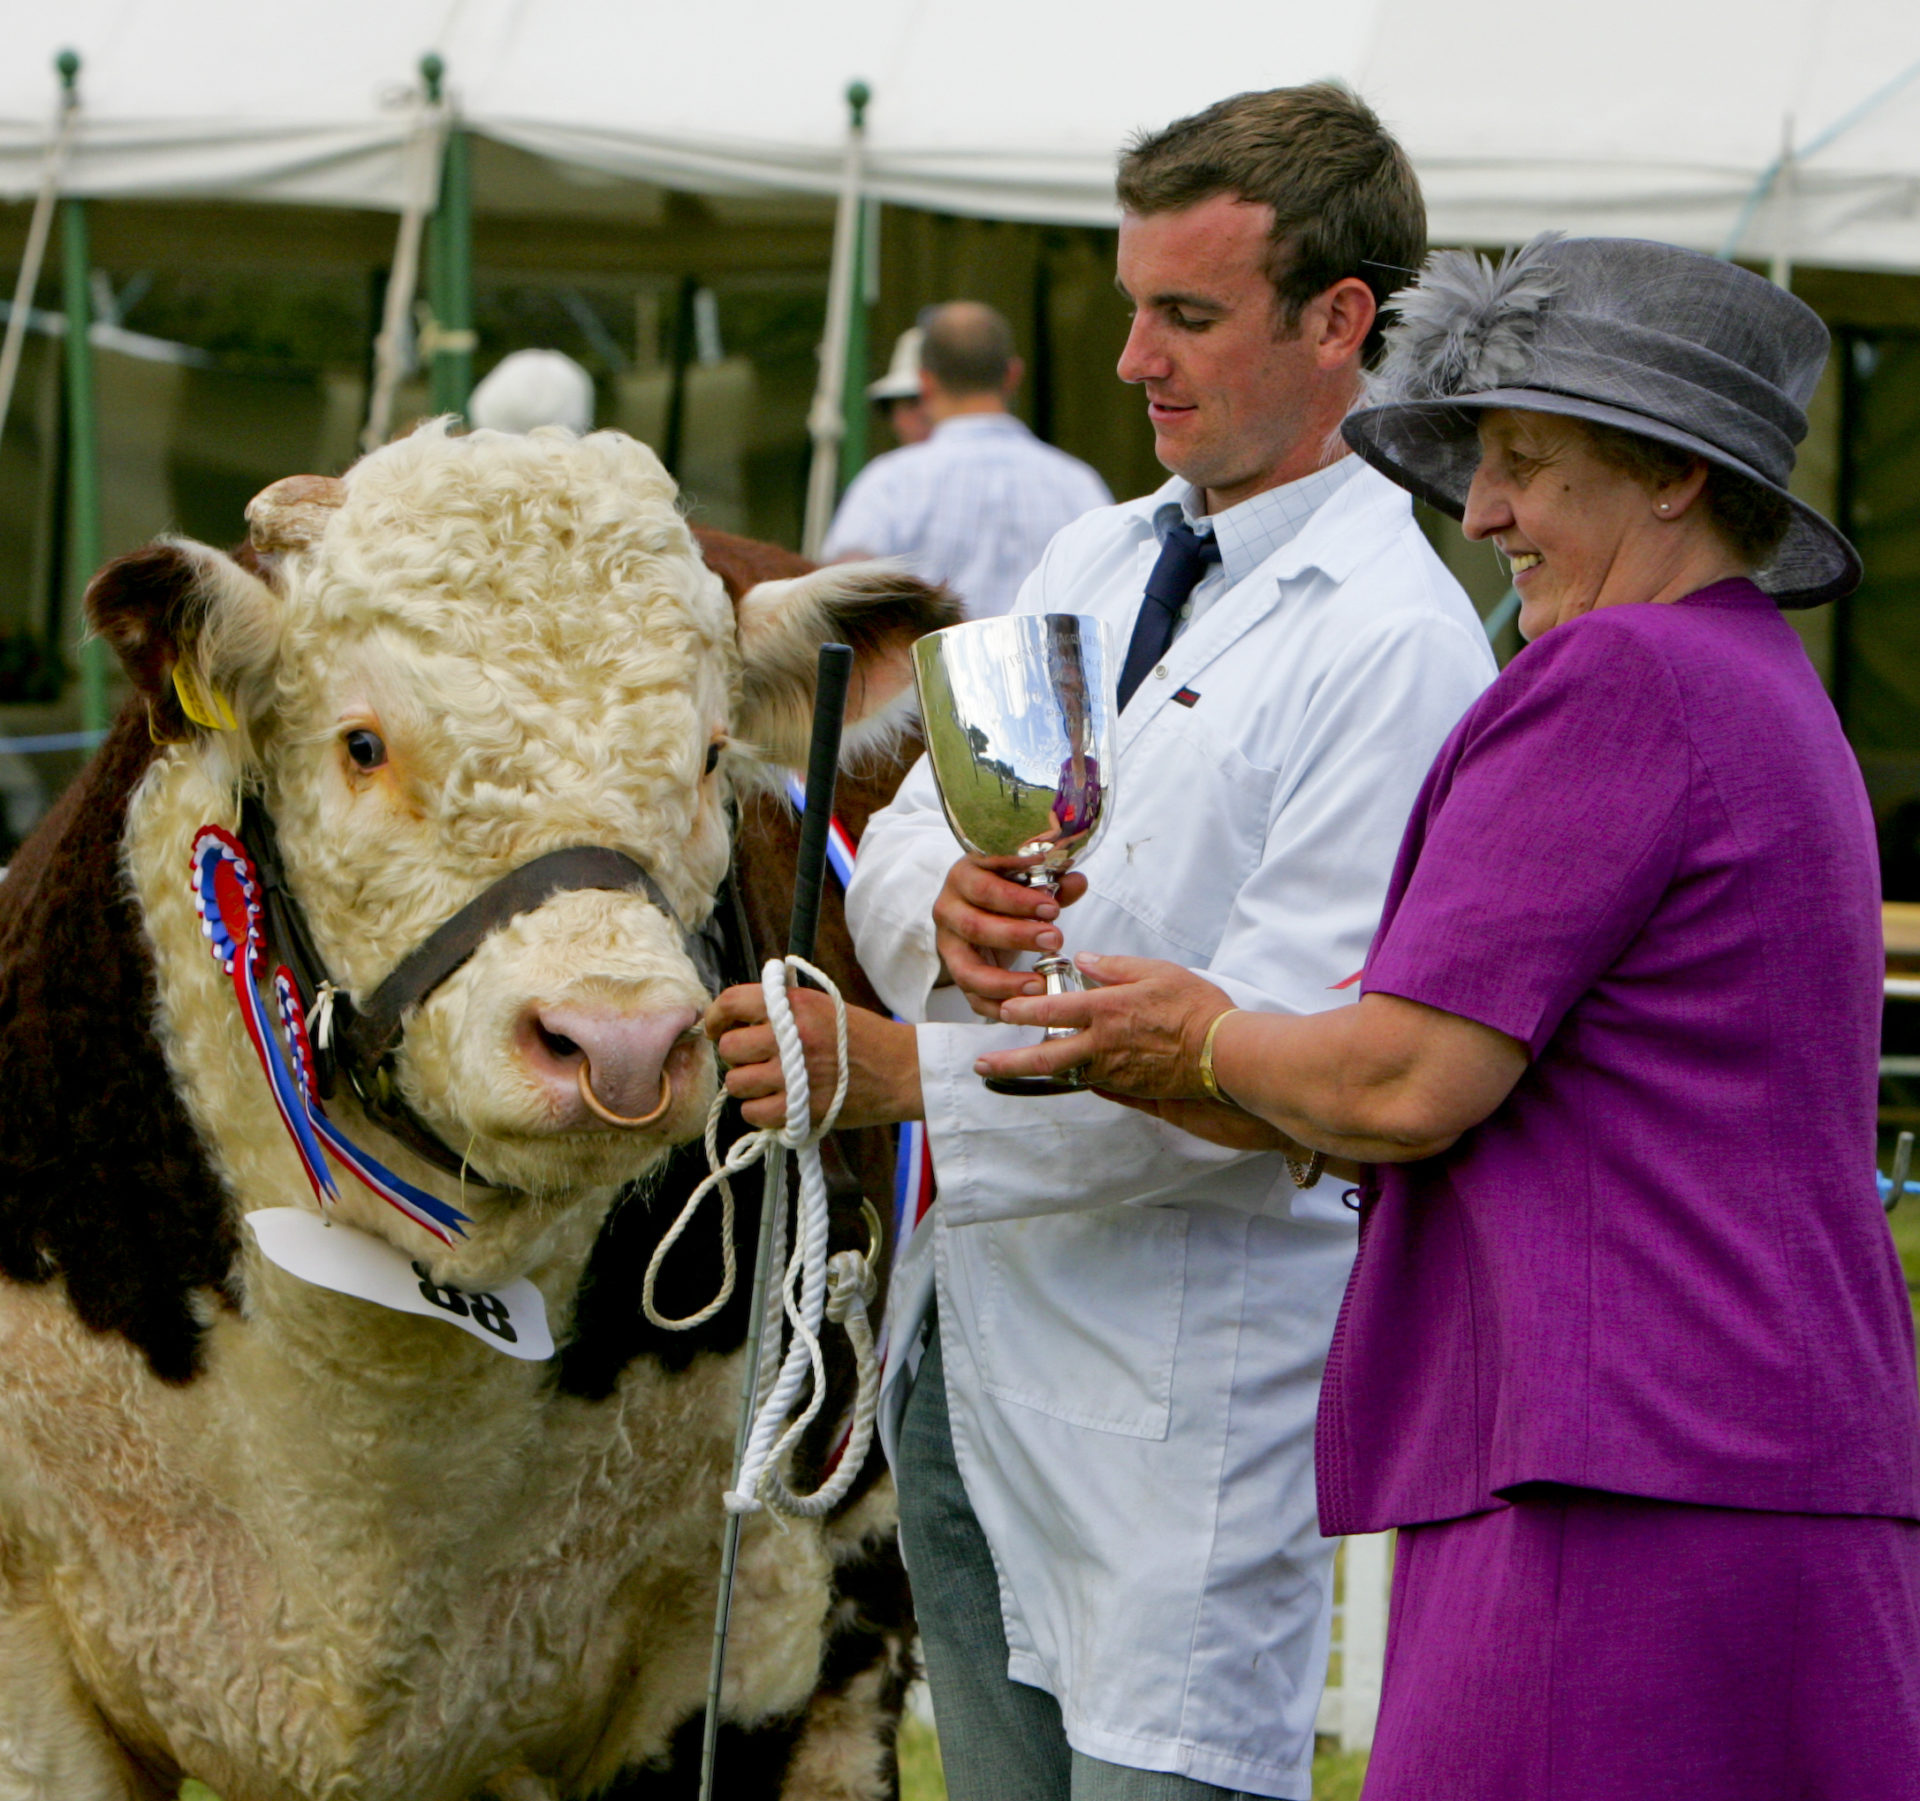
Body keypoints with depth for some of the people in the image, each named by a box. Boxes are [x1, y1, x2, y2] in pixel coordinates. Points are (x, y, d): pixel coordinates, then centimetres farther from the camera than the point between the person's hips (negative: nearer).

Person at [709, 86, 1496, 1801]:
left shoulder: (1395, 642, -13)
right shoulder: (1095, 560, 14)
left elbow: (1281, 1063, -19)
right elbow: (897, 836, 14)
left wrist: (906, 1076, -22)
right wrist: (947, 906, -12)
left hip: (1190, 1378, -8)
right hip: (966, 1330, 8)